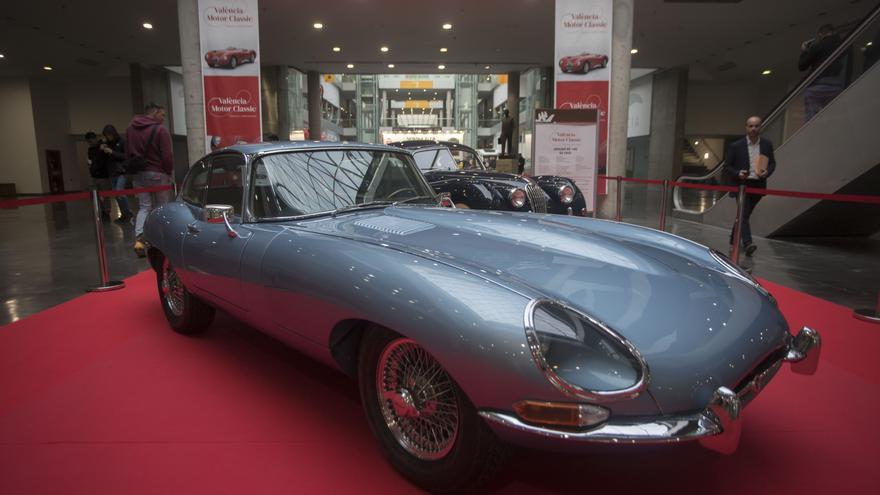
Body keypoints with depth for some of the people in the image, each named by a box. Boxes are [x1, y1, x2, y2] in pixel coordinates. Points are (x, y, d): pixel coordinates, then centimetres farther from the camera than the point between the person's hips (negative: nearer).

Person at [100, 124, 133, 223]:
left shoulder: (122, 142, -5)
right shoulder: (107, 143, 11)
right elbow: (104, 158, 16)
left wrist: (112, 152, -15)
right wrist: (102, 150, -2)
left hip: (122, 172, -6)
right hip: (112, 173, 6)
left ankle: (128, 213, -4)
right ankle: (124, 215, 14)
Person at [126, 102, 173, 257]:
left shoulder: (130, 129, 11)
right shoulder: (160, 130, -12)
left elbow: (128, 153, 14)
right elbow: (167, 156, -15)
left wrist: (133, 169, 18)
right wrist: (169, 172, -1)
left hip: (138, 174, 6)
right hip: (157, 174, -6)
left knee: (144, 207, 8)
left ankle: (139, 239, -8)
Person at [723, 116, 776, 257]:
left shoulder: (767, 144, 6)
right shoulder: (736, 146, -4)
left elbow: (772, 163, 13)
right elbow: (727, 166, -1)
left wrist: (767, 172, -9)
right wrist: (738, 173, -20)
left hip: (758, 185, 4)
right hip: (742, 184, -4)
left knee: (744, 214, 16)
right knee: (744, 215, -16)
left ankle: (734, 240, 33)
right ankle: (747, 244, -24)